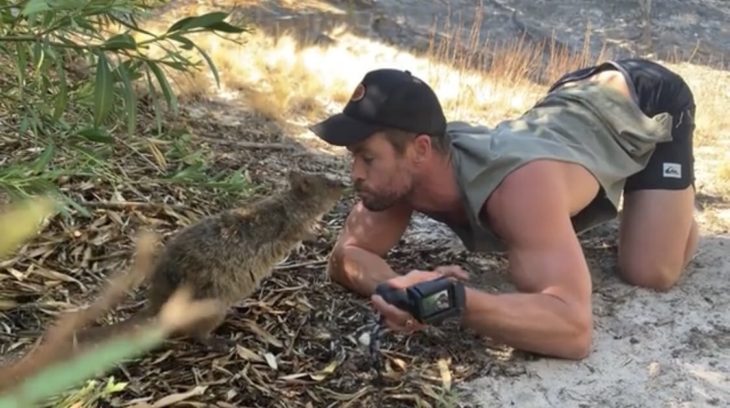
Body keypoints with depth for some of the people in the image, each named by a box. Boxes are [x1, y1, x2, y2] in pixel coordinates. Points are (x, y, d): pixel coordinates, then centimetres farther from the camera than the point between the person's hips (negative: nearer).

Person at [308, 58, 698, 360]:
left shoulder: (519, 186, -49)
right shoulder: (404, 172, -28)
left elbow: (573, 328, -56)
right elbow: (346, 255, -23)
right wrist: (397, 288, -44)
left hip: (650, 100, -5)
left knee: (648, 273, -15)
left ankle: (680, 195, 17)